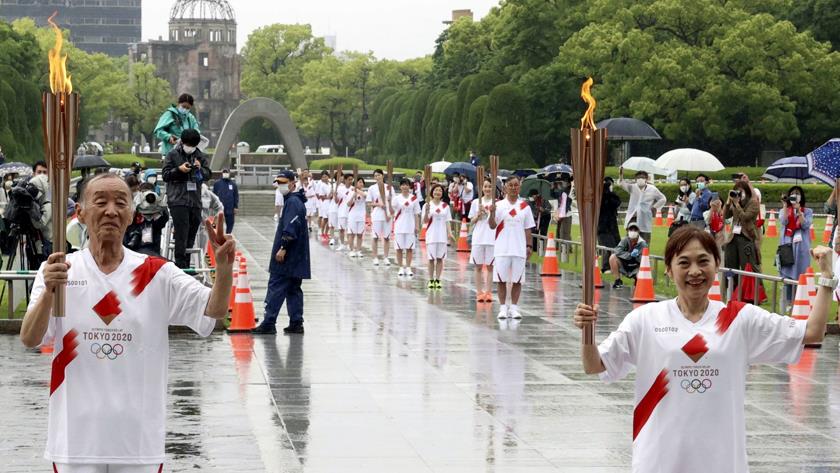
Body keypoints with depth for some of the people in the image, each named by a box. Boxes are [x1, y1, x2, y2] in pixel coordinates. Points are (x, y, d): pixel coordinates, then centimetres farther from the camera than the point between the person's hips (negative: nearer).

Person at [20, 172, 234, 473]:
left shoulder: (157, 274, 2)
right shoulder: (58, 271, -1)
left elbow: (214, 311, -7)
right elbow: (29, 339, -12)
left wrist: (224, 267, -27)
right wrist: (49, 292, -31)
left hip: (139, 437, 1)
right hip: (76, 435, -1)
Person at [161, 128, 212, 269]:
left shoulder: (201, 156, 13)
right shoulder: (173, 155, 2)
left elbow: (208, 175, 12)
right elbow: (165, 175, 1)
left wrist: (200, 168, -9)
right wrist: (179, 169, -15)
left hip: (195, 200, 5)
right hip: (178, 200, -5)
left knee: (191, 233, 8)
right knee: (182, 234, -13)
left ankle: (186, 265, 15)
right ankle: (180, 265, -14)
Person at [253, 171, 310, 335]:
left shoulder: (292, 202, -14)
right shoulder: (297, 201, 18)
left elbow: (290, 229, -22)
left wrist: (283, 248, -22)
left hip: (286, 259, -10)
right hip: (296, 259, 10)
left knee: (276, 288, -8)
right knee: (293, 290, 11)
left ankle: (268, 323, -8)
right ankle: (296, 324, 11)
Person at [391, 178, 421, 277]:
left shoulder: (414, 198, 3)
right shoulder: (396, 198, -1)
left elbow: (416, 213, 6)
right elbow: (392, 211, -10)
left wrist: (417, 226, 1)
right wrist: (389, 202, -27)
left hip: (410, 226, 1)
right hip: (399, 226, -1)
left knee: (410, 247, 3)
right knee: (399, 247, 3)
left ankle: (408, 268, 11)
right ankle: (401, 268, 11)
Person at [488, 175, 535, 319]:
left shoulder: (524, 206, 6)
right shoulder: (498, 205, 2)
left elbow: (527, 229, 9)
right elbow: (492, 226, -1)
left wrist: (529, 246, 3)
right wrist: (492, 213, -18)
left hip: (519, 249, 1)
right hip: (502, 249, -1)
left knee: (517, 280, 3)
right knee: (502, 279, 1)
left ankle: (514, 308, 10)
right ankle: (503, 308, 8)